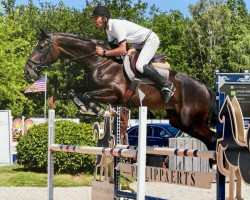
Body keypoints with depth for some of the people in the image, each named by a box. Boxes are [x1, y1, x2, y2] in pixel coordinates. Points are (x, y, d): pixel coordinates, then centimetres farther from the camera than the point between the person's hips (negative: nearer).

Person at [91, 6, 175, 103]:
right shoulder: (108, 28, 0)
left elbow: (122, 50, -35)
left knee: (140, 66, -25)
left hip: (151, 40, -11)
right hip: (142, 43, 11)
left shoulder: (117, 25, -30)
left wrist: (104, 52, -31)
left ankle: (167, 86, -12)